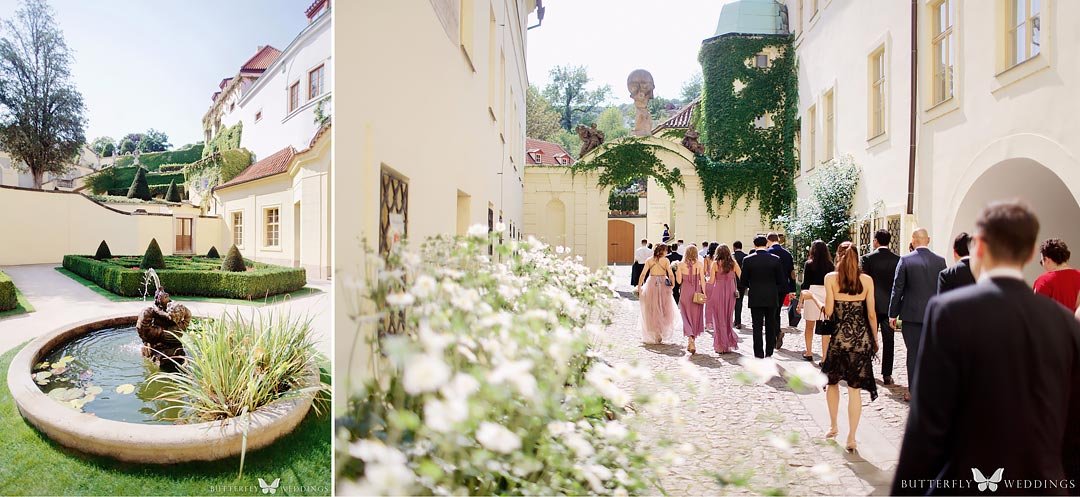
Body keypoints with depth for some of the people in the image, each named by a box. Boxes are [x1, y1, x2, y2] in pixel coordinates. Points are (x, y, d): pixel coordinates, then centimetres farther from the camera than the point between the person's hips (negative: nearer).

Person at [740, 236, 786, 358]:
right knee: (771, 326, 13)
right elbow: (782, 280, 0)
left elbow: (743, 281, -3)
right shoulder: (775, 259, -4)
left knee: (757, 327, 4)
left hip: (755, 298, -1)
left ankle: (759, 355, 6)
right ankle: (769, 353, 19)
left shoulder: (748, 260, -8)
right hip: (772, 298, 2)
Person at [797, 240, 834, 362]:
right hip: (827, 295, 2)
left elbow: (805, 284, -6)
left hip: (812, 295, -2)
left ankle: (809, 353, 26)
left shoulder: (809, 264, -4)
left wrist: (800, 301, -2)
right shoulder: (831, 265, 2)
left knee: (809, 326, 15)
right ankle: (824, 357, 6)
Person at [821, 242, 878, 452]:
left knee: (832, 381, 19)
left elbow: (828, 311, -10)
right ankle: (851, 437, 9)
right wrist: (875, 339, 13)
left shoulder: (830, 278, -6)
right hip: (861, 337, 1)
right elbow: (871, 314, 3)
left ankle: (833, 426, 28)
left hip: (838, 336, -1)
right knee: (855, 389, 5)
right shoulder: (867, 280, 0)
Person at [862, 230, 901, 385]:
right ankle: (887, 374, 7)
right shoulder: (897, 260, -2)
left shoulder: (867, 258, -8)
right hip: (890, 305, 1)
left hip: (872, 305, -1)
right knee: (889, 341, 5)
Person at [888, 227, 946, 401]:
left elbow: (897, 289, -7)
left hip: (911, 315, -3)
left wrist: (893, 314, 0)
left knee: (913, 353, 4)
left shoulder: (905, 260, -9)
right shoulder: (940, 261, 0)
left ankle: (913, 391, 8)